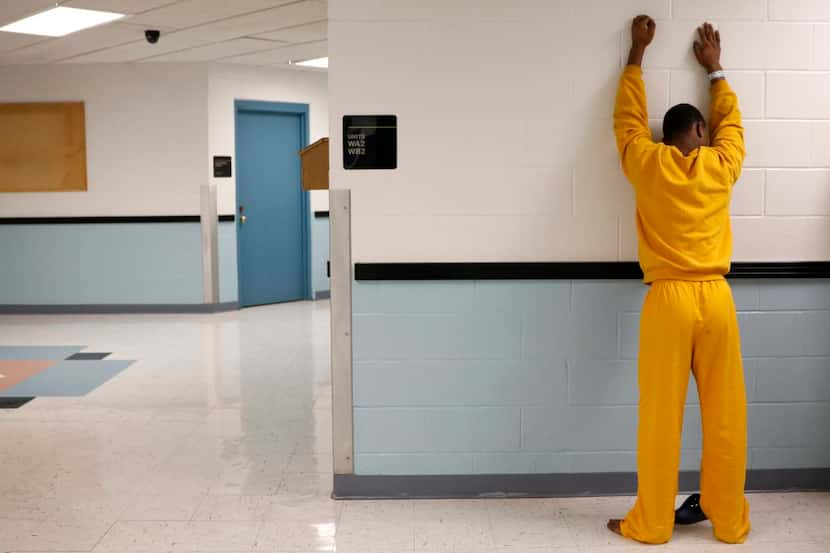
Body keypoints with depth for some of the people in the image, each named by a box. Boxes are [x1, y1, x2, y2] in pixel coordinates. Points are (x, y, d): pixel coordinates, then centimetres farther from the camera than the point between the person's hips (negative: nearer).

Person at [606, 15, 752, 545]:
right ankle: (730, 521, 19)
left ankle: (651, 523, 11)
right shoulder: (721, 165, 5)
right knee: (725, 417, 9)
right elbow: (731, 121, 26)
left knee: (660, 418, 3)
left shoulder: (646, 164, 1)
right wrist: (715, 68, 38)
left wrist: (637, 53, 29)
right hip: (716, 299, 2)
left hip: (667, 301, -2)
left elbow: (629, 116, 18)